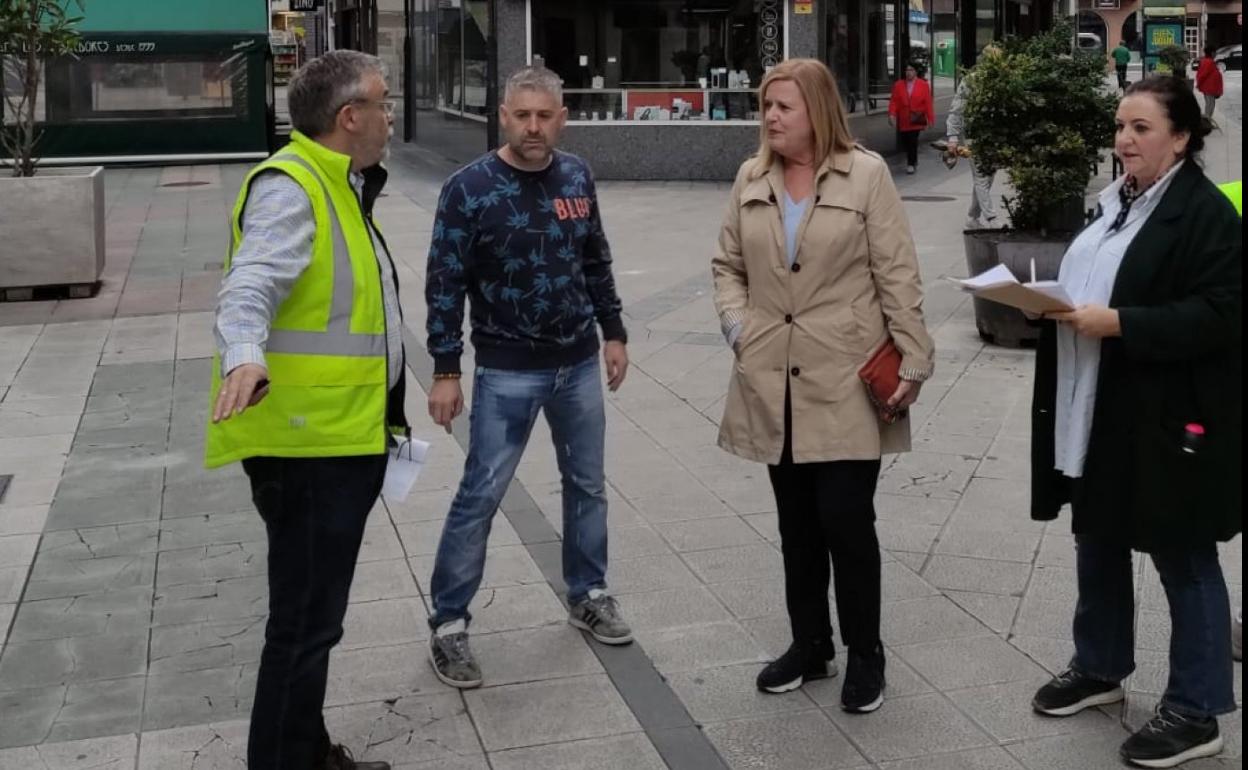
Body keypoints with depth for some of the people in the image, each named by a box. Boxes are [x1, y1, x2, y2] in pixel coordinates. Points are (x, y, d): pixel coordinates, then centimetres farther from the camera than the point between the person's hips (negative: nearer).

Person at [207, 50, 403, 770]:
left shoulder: (340, 186, 17)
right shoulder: (288, 187, -16)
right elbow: (250, 286, -31)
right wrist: (244, 358, -50)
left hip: (344, 439, 10)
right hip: (307, 442, -10)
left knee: (315, 615, 21)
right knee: (305, 622, -3)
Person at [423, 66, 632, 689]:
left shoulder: (577, 177, 2)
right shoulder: (470, 188, -13)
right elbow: (445, 283, -12)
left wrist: (613, 333, 12)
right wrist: (445, 370, -14)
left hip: (579, 363, 5)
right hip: (508, 371, -5)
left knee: (586, 485, 15)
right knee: (480, 495, -2)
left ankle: (588, 596, 33)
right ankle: (448, 624, 9)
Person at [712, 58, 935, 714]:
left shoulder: (866, 174, -5)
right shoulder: (751, 179, 7)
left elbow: (897, 275, -6)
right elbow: (728, 264, 15)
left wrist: (912, 361, -9)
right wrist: (736, 324, -3)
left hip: (847, 383, -4)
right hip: (774, 382, 4)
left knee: (846, 521, -4)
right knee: (797, 524, 13)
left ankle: (865, 656, 15)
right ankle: (810, 645, 29)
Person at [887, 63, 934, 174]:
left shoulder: (923, 85, -3)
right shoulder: (898, 85, 3)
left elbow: (928, 102, -4)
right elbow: (893, 101, -2)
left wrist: (930, 118, -5)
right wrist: (892, 114, -16)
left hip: (916, 119, -3)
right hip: (903, 120, 3)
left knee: (913, 141, -6)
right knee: (903, 141, 6)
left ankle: (911, 164, 6)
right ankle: (913, 159, 31)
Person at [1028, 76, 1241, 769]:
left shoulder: (1206, 213, -14)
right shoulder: (1115, 203, 13)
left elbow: (1218, 316, -21)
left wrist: (1119, 323, -26)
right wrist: (1056, 302, 0)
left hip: (1167, 420, -8)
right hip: (1098, 414, 9)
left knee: (1183, 560, 4)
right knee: (1098, 543, 19)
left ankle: (1195, 712, 16)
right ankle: (1099, 668, 37)